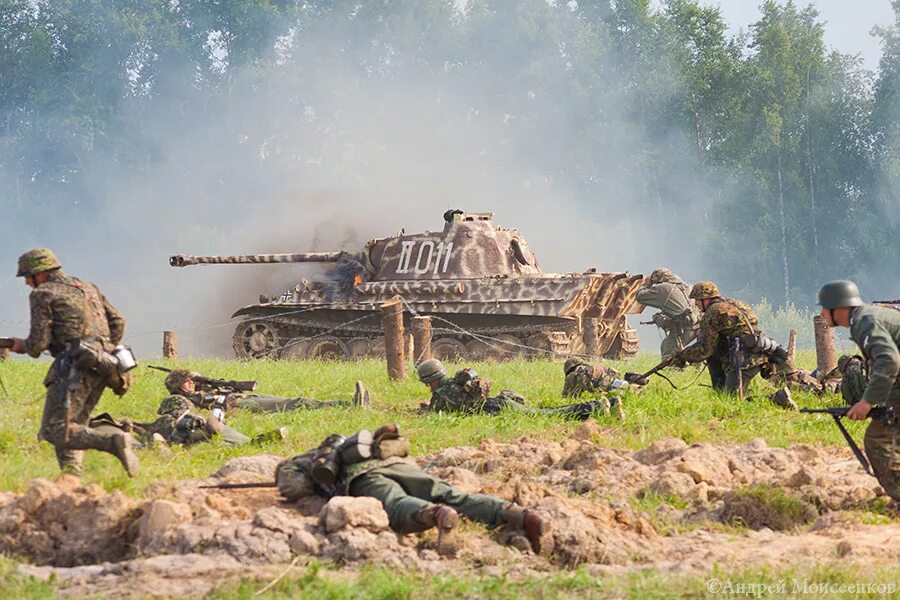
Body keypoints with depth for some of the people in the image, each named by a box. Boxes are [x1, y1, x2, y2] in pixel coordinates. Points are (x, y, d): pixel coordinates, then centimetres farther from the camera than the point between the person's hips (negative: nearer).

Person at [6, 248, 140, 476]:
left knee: (56, 430, -10)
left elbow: (39, 342, -6)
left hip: (74, 366, -8)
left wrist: (22, 346, 15)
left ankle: (114, 441, -27)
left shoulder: (42, 294, 1)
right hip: (100, 369, 8)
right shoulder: (87, 287, 22)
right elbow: (118, 322, 20)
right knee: (71, 425, 16)